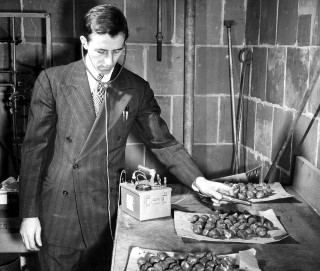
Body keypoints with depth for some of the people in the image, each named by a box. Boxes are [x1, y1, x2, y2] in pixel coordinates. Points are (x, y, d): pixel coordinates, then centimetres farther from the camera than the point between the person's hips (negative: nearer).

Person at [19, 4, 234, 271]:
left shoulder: (138, 89, 0)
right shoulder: (52, 81, -5)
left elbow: (163, 142, 4)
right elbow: (34, 147, -4)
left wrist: (199, 181, -10)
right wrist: (29, 214, -6)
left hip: (108, 216, 2)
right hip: (58, 216, -1)